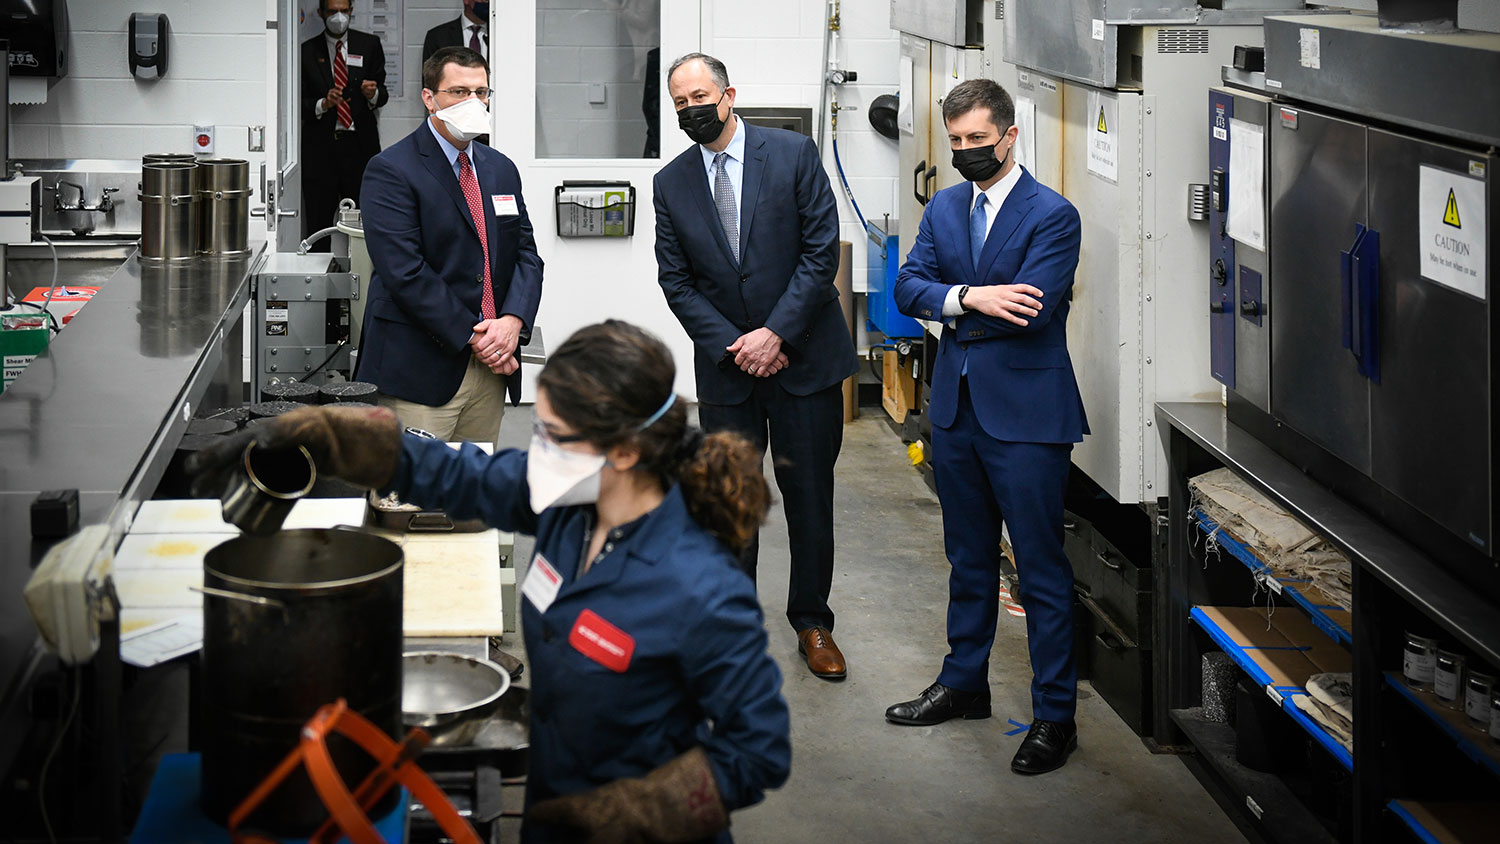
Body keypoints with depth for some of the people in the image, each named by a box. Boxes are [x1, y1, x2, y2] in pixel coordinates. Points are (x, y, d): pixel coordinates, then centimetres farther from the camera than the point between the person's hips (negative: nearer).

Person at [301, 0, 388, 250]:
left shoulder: (369, 45, 10)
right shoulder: (308, 51, 7)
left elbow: (382, 94, 11)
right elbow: (300, 104, 6)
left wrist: (373, 94, -11)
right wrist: (323, 104, -14)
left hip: (359, 144, 0)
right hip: (320, 147, 0)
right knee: (318, 223, -2)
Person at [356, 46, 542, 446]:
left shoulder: (501, 170, 16)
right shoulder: (391, 170, -6)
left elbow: (526, 255, 13)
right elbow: (405, 273, -14)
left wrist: (513, 320, -7)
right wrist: (471, 338, -15)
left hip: (491, 367, 6)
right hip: (421, 370, -6)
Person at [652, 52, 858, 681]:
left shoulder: (794, 154, -5)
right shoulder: (671, 183, 4)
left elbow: (821, 251, -8)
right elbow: (676, 282, 3)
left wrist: (777, 333, -15)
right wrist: (733, 345, -10)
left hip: (802, 356, -2)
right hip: (726, 364, 2)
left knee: (809, 494, 6)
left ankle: (812, 622, 20)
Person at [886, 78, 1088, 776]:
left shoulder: (1052, 215, -10)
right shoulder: (944, 207, 11)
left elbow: (1028, 311, -20)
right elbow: (908, 287, 0)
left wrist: (946, 311, -8)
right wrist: (970, 298, -19)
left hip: (1025, 411, -6)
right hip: (955, 405, 6)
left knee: (1041, 568, -1)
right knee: (969, 558, 19)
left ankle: (1055, 716, 7)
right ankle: (964, 682, 33)